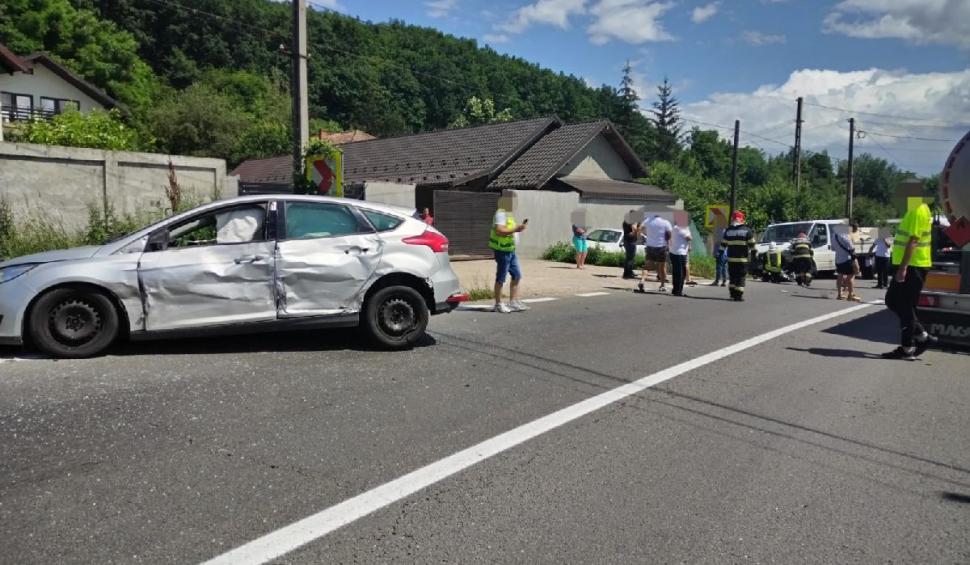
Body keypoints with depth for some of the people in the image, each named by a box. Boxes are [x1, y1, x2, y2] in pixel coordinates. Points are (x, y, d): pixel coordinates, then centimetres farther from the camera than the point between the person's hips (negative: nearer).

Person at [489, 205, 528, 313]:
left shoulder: (508, 214, 15)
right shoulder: (501, 214, -15)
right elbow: (499, 231, -26)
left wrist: (519, 227, 10)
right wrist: (515, 229, -25)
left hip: (510, 250, 10)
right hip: (502, 250, -10)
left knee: (517, 275, 11)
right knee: (501, 278, 0)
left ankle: (513, 302, 18)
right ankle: (498, 304, 9)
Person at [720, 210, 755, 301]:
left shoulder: (728, 230, 5)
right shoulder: (747, 230, -3)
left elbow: (723, 245, 8)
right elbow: (751, 244, -3)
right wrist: (749, 251, 13)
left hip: (731, 258, 3)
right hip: (742, 259, -3)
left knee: (732, 276, 14)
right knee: (741, 277, -1)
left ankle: (733, 294, 17)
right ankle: (738, 296, -5)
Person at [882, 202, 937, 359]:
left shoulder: (918, 211, -15)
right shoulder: (918, 210, 15)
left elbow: (913, 241, -22)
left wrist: (903, 267, -24)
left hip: (913, 266, -10)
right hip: (912, 265, 10)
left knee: (905, 306, -3)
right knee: (892, 301, 15)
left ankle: (907, 349, 5)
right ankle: (923, 336, 18)